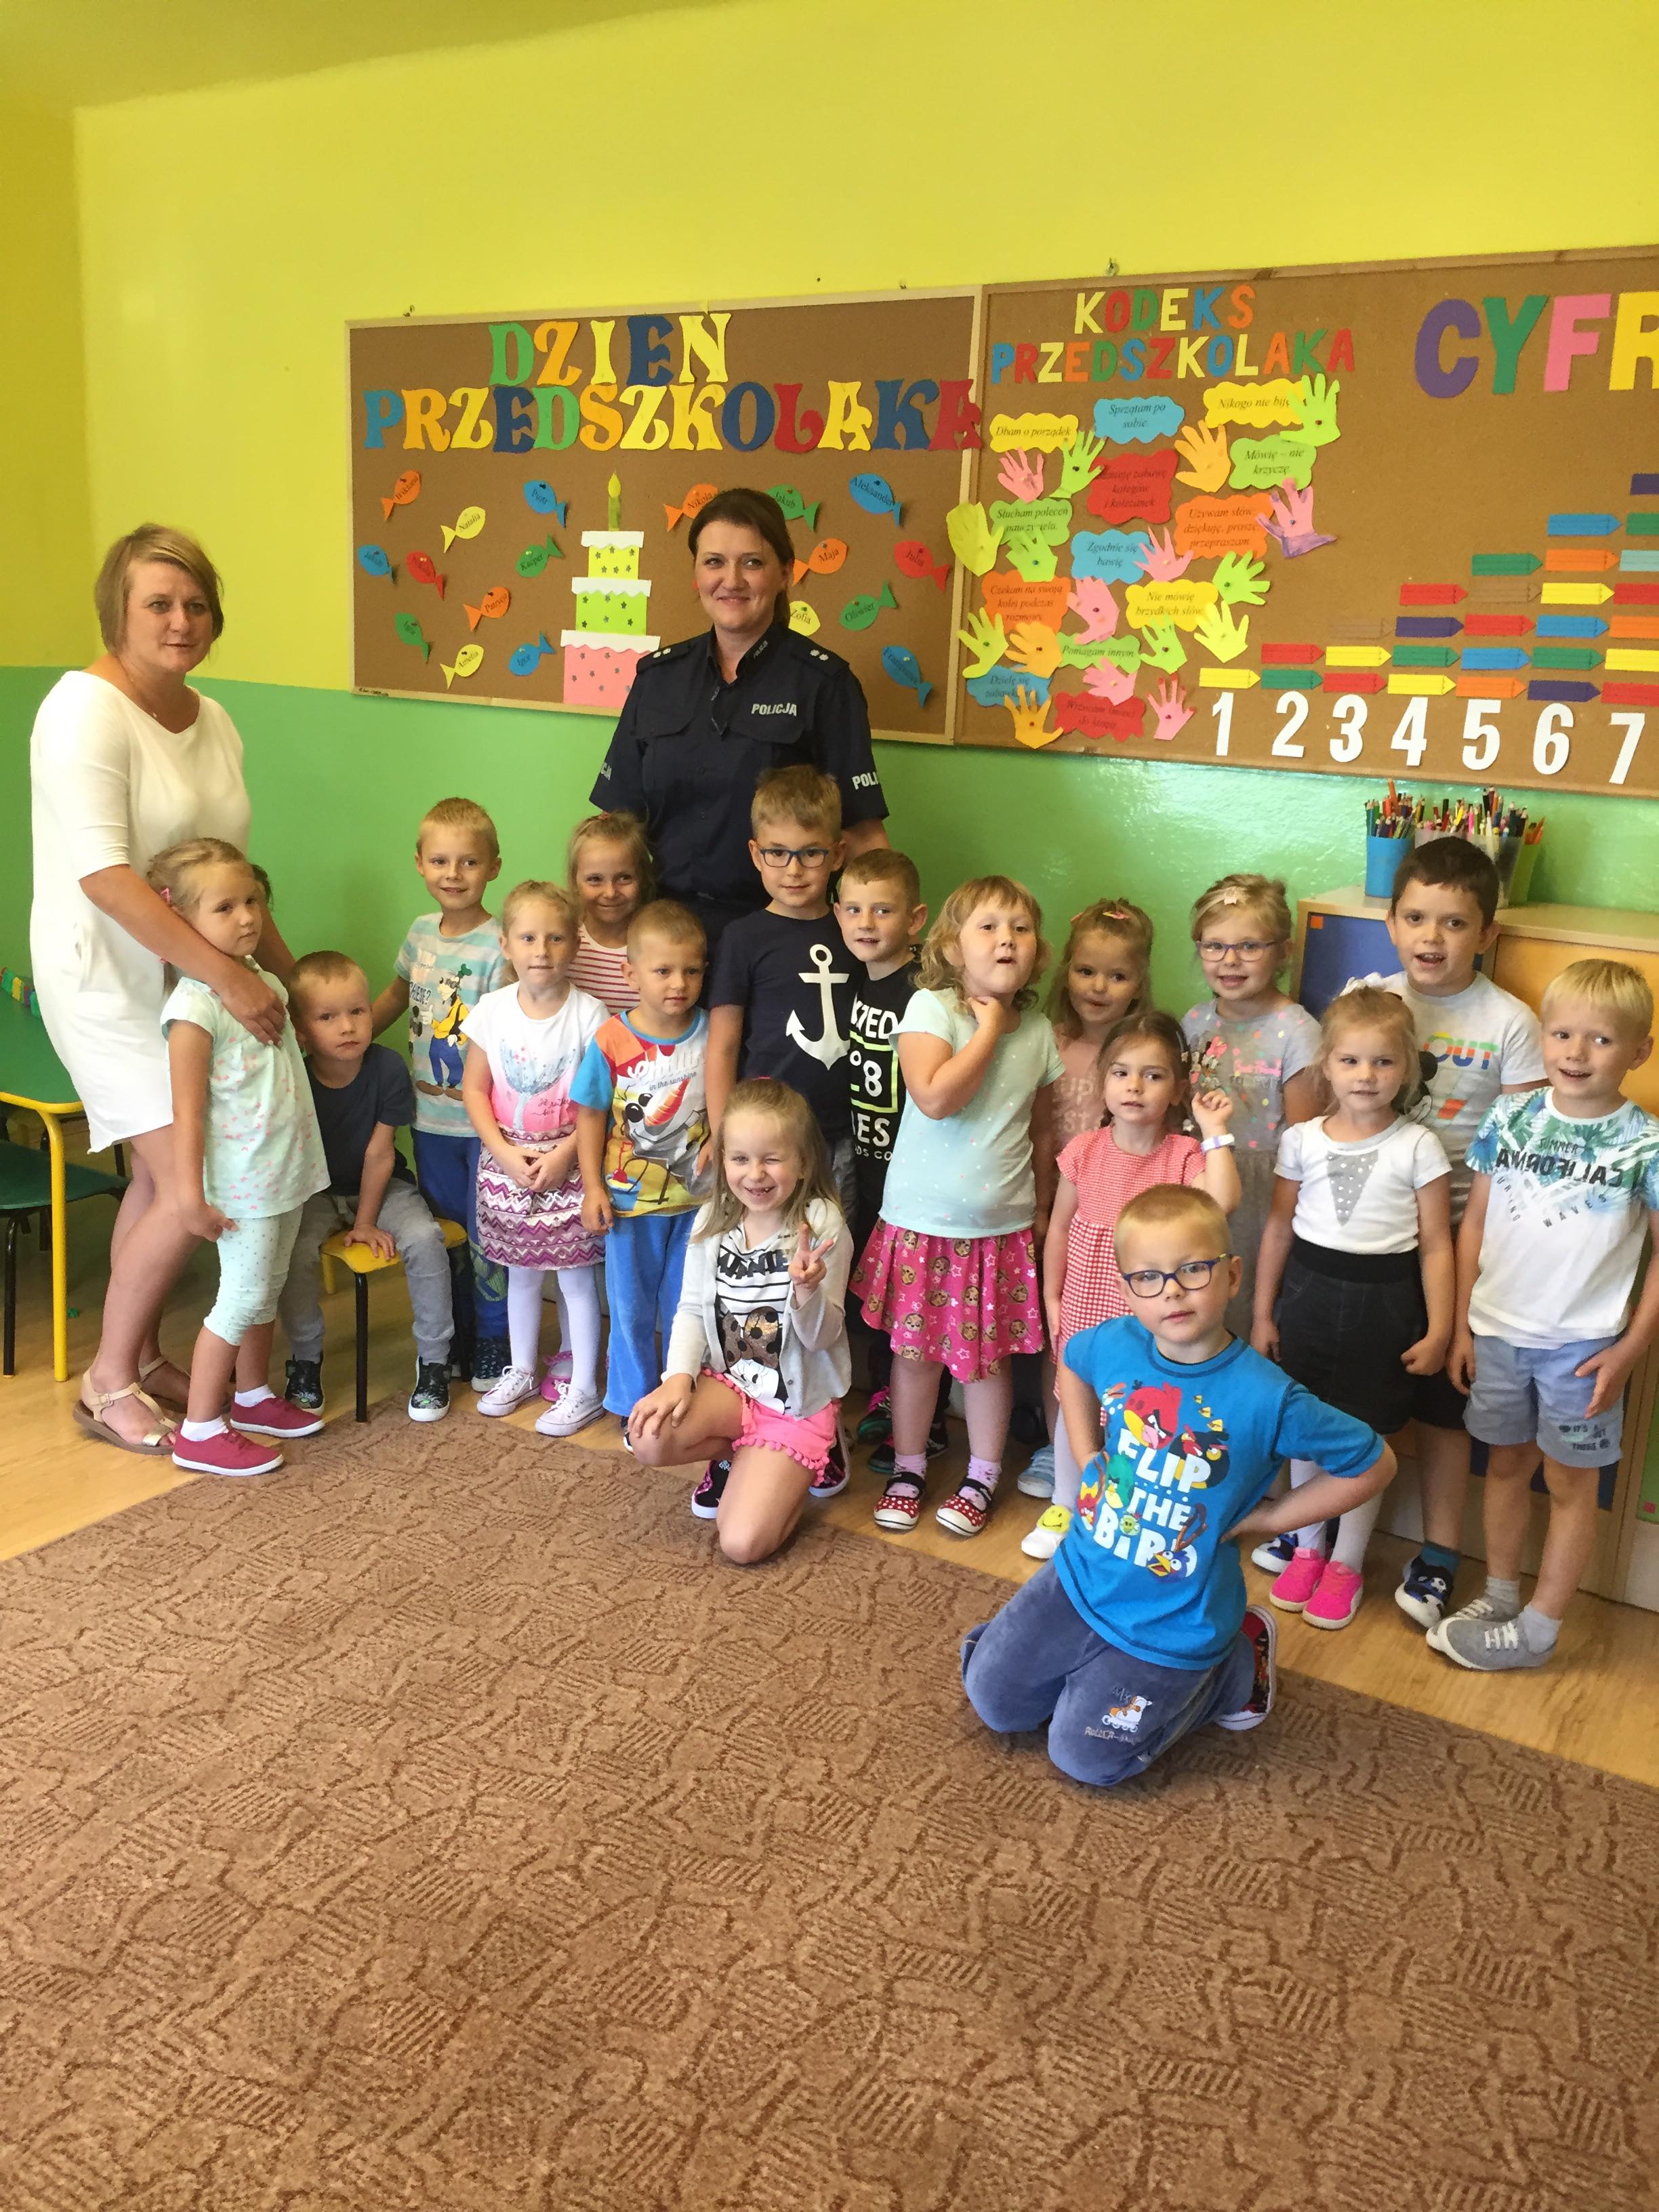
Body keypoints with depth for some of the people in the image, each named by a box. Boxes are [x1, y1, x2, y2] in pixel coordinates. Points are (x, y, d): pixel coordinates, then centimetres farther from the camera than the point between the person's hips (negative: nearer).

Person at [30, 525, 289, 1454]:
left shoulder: (213, 720, 8)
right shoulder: (87, 708, -17)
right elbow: (103, 874, -26)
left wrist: (285, 969, 10)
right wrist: (228, 974, -28)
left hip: (191, 984, 7)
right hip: (110, 985, -7)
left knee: (162, 1180, 12)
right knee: (195, 1188, -9)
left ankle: (142, 1354, 29)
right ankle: (109, 1377, 10)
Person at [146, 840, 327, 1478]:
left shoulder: (265, 983, 7)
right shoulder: (194, 1007, -19)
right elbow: (188, 1110, -19)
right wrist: (191, 1194, -20)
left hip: (288, 1171, 8)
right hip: (243, 1182, -8)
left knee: (267, 1289, 19)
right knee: (243, 1299, -1)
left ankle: (252, 1397, 35)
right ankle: (199, 1432, 10)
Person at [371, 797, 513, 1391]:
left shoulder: (498, 947, -16)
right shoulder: (421, 932, 4)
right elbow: (397, 995, 22)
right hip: (431, 1117, 6)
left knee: (485, 1236, 5)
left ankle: (494, 1342, 23)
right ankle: (454, 1340, 31)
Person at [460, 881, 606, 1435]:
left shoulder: (588, 1014, -12)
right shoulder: (492, 1009, -3)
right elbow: (474, 1088, 0)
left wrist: (563, 1155, -18)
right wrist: (505, 1153, -10)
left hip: (567, 1165, -3)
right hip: (506, 1165, 3)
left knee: (576, 1276, 4)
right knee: (519, 1272, 18)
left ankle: (583, 1388, 16)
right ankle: (520, 1371, 35)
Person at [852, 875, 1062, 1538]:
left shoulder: (1038, 1030, 0)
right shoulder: (931, 1007, -12)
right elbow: (935, 1097, -28)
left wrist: (1036, 1202, 7)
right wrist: (990, 1030, -20)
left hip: (1001, 1226, 2)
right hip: (921, 1218, -2)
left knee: (988, 1356, 11)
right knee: (914, 1349, 11)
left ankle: (982, 1478, 29)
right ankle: (909, 1468, 30)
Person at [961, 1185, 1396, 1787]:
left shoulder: (1266, 1397, -27)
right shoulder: (1112, 1344, -13)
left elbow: (1373, 1463, -14)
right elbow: (1070, 1367, 14)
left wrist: (1269, 1517, -13)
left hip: (1175, 1621, -5)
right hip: (1081, 1576, 5)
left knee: (1086, 1757, 5)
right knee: (993, 1699, 10)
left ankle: (1239, 1667, 20)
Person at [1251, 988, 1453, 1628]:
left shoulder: (1418, 1147, -7)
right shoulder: (1302, 1139, 0)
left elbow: (1436, 1245, -4)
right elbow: (1278, 1228, 7)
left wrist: (1438, 1331, -7)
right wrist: (1263, 1314, 8)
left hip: (1382, 1302, -2)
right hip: (1308, 1291, 3)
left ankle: (1347, 1564, 24)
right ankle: (1307, 1548, 32)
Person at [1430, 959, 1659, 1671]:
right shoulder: (1510, 1118, -3)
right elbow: (1474, 1225, 3)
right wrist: (1461, 1326, 3)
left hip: (1582, 1345, -3)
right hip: (1498, 1331, 3)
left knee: (1570, 1481, 10)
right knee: (1506, 1464, 18)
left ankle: (1537, 1631, 23)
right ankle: (1498, 1597, 35)